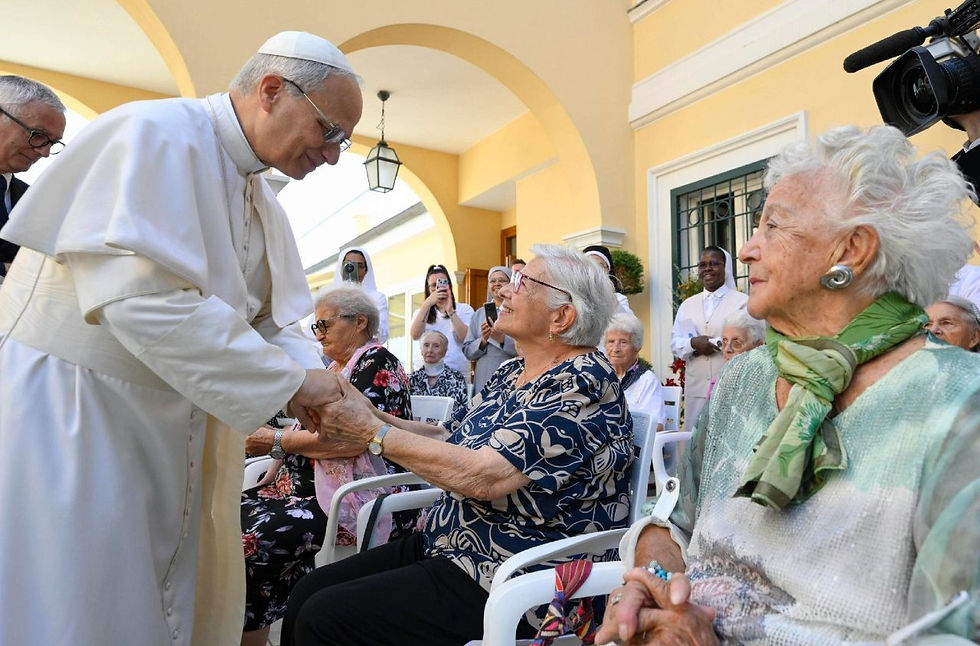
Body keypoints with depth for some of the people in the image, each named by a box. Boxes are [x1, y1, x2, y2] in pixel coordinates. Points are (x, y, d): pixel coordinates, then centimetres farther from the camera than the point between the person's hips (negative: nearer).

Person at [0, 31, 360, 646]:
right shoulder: (155, 134, -17)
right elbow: (141, 298, -29)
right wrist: (290, 382, -23)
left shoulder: (259, 199, 10)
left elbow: (272, 319, 11)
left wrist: (324, 386, -8)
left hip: (176, 428, 8)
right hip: (67, 413, -8)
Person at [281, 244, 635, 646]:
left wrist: (371, 431, -18)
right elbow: (448, 440, 12)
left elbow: (484, 476, -27)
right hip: (447, 547, 9)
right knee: (307, 593, 2)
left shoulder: (583, 383, -19)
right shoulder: (512, 374, 9)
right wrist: (368, 414, -3)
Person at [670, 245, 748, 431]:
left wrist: (712, 343, -8)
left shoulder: (743, 302, 2)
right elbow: (674, 343, 12)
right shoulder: (687, 304, 17)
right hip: (696, 387, 4)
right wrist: (693, 344, -8)